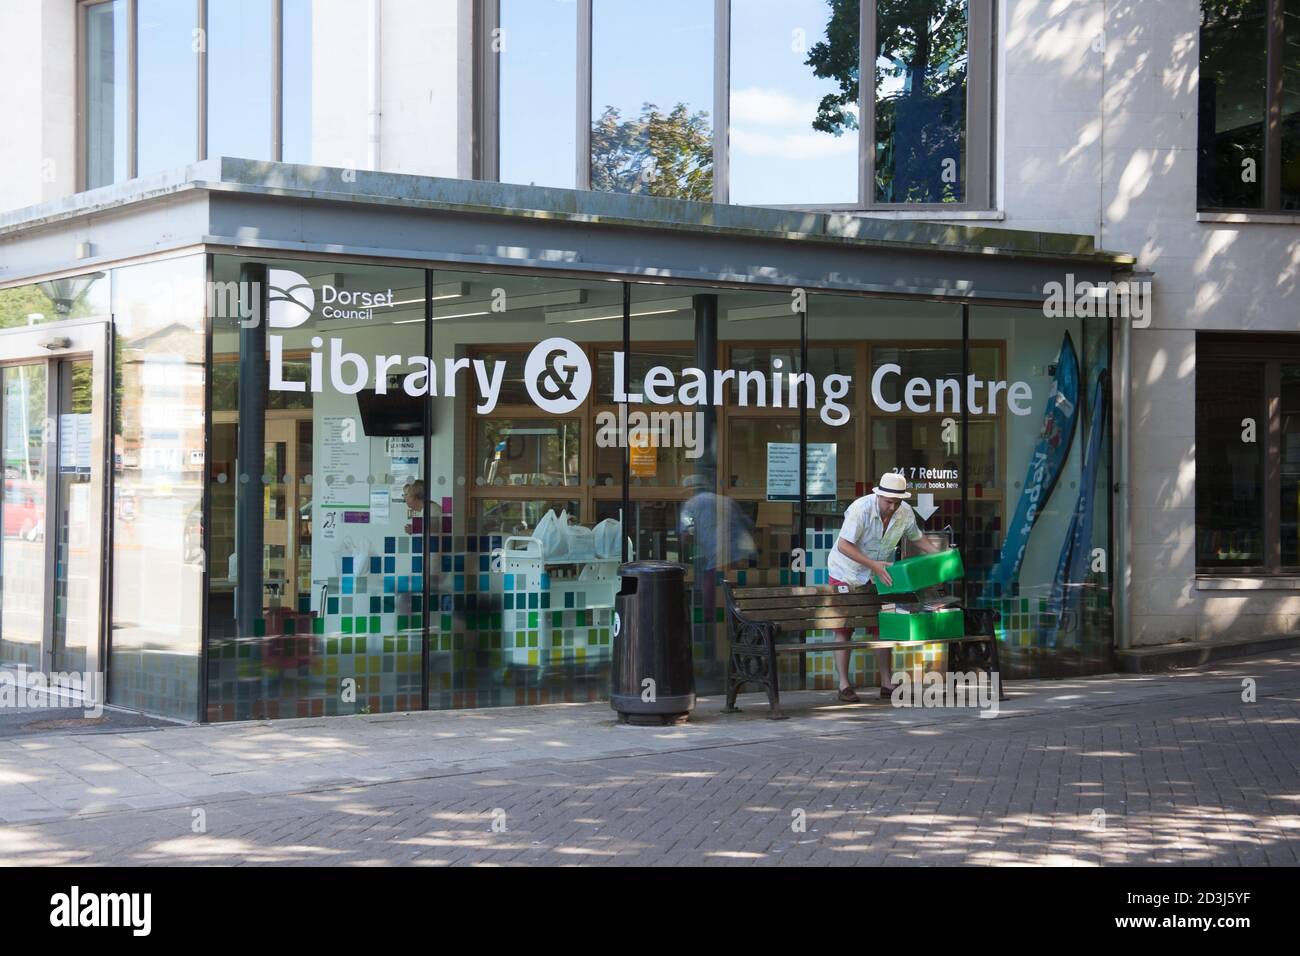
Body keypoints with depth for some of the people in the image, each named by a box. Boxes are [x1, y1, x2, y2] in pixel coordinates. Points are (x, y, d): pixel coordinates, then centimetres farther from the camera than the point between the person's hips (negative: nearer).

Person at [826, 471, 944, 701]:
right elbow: (844, 546, -29)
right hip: (846, 573, -5)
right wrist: (874, 565, -34)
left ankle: (886, 684, 9)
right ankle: (844, 685, -1)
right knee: (843, 630, -4)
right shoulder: (861, 509, -28)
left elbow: (917, 537, 6)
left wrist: (935, 550, -13)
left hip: (878, 575, 5)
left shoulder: (905, 512, -11)